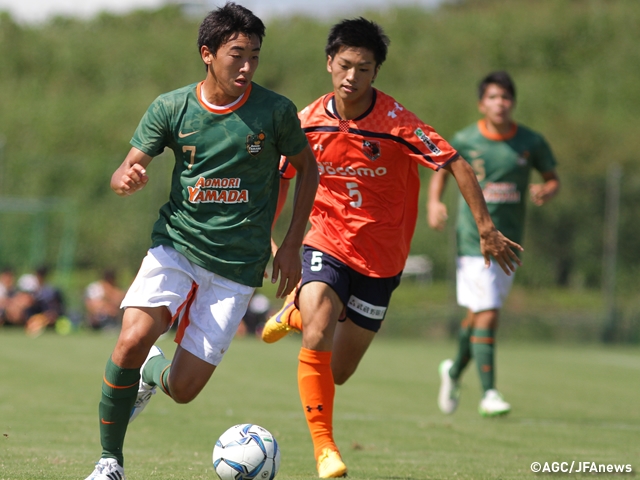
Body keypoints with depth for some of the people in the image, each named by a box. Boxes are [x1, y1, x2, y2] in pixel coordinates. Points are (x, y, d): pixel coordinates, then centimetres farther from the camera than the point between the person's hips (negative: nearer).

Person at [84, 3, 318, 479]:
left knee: (183, 389, -5)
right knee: (132, 341, -26)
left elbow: (307, 168, 10)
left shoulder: (275, 111, -6)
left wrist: (292, 246, 4)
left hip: (238, 265, 0)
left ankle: (154, 370, 34)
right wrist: (128, 178, -25)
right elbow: (127, 172, 1)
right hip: (176, 244, 0)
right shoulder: (171, 108, -3)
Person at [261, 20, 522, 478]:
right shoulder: (309, 121, -7)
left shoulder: (397, 122, -17)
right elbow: (282, 177, 11)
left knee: (337, 372, 7)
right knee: (317, 341, -26)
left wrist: (487, 229, -20)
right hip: (328, 244, 1)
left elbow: (457, 166, -15)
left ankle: (300, 311, 39)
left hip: (381, 257, 0)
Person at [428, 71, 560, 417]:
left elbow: (553, 179, 10)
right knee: (487, 314, -14)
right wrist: (434, 202, -6)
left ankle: (455, 369, 40)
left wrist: (546, 192, -13)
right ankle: (488, 394, -10)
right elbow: (442, 169, 11)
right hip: (474, 239, -3)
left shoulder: (531, 142, 0)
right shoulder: (464, 141, -5)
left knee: (478, 313, 14)